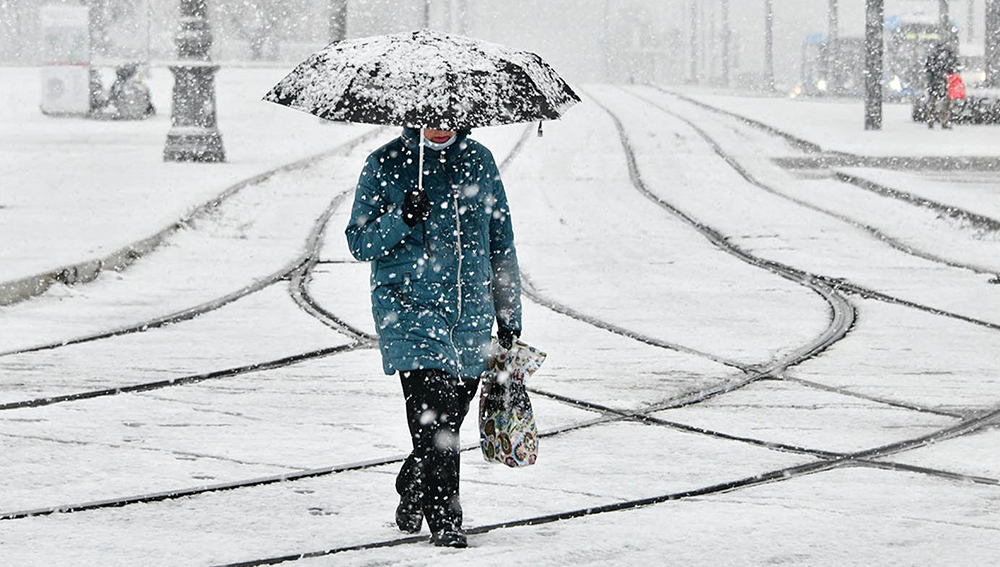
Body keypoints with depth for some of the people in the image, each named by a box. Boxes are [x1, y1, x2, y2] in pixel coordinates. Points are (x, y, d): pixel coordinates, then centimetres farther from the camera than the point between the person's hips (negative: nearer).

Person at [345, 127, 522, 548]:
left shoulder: (478, 160, 10)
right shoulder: (385, 164, -1)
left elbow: (500, 243, 17)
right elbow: (359, 243, 0)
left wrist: (508, 316, 18)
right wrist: (400, 220, -19)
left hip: (470, 310, 4)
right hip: (409, 306, -4)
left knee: (451, 414, 8)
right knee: (432, 412, -15)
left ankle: (412, 494, 30)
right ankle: (443, 518, -10)